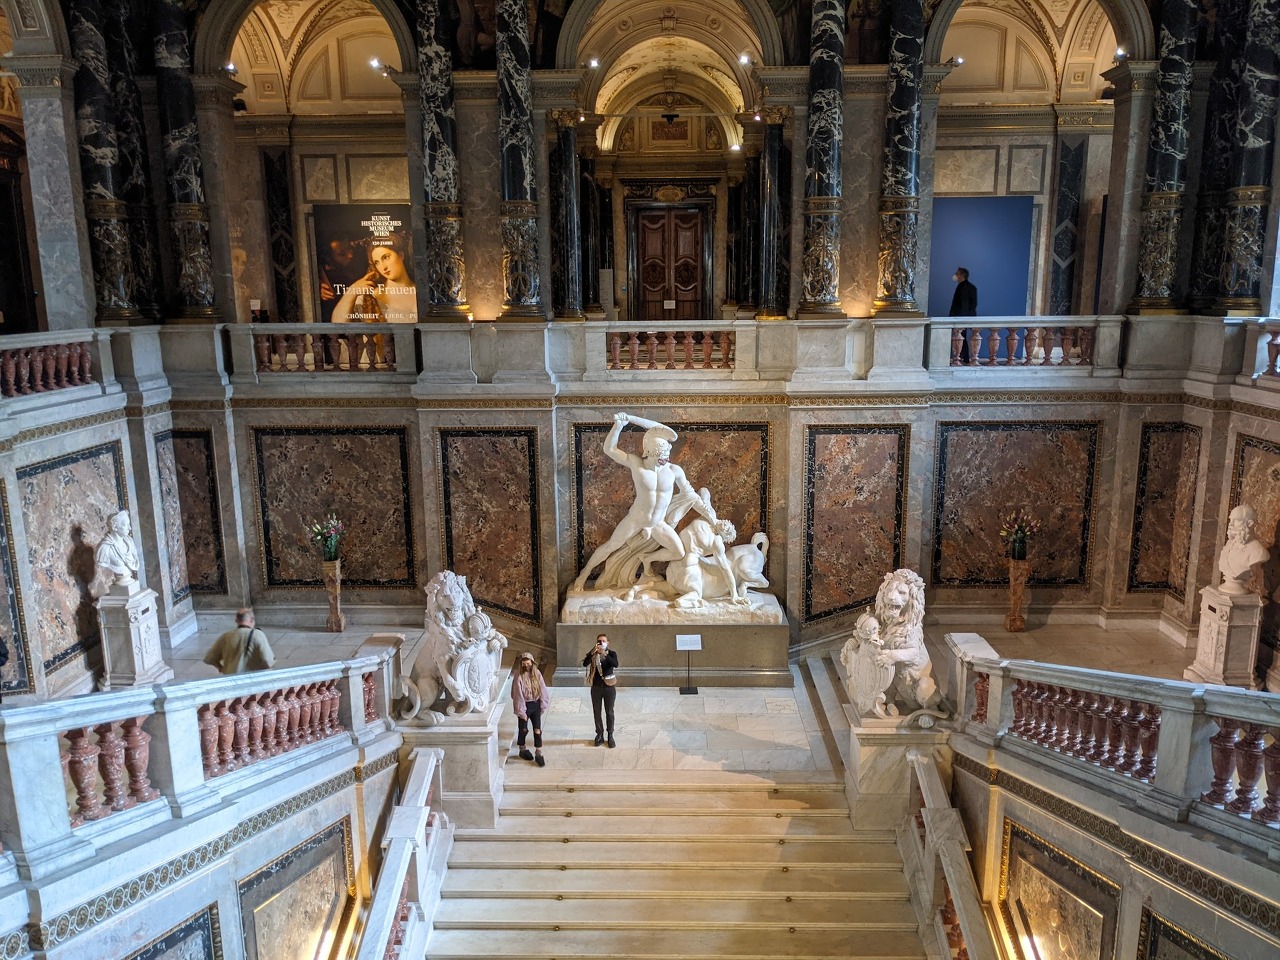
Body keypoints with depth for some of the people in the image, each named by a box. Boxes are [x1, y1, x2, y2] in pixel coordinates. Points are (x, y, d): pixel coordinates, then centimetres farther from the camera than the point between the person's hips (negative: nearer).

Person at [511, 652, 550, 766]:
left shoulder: (537, 673, -4)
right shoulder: (519, 676, -16)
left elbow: (543, 690, 1)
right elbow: (518, 695, -15)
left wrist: (543, 705, -1)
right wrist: (521, 711, -15)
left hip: (536, 705, 3)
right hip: (524, 705, -3)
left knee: (537, 730, 2)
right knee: (524, 730, 13)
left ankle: (538, 754, 9)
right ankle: (523, 750, 34)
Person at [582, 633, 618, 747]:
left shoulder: (612, 653, -5)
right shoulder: (592, 654, -2)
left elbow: (615, 664, -26)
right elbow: (585, 663, -20)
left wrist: (604, 654, -37)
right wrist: (592, 653, -34)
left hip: (609, 687, -1)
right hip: (596, 687, 1)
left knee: (609, 712, 8)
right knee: (597, 712, 10)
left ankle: (610, 736, 20)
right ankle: (599, 735, 24)